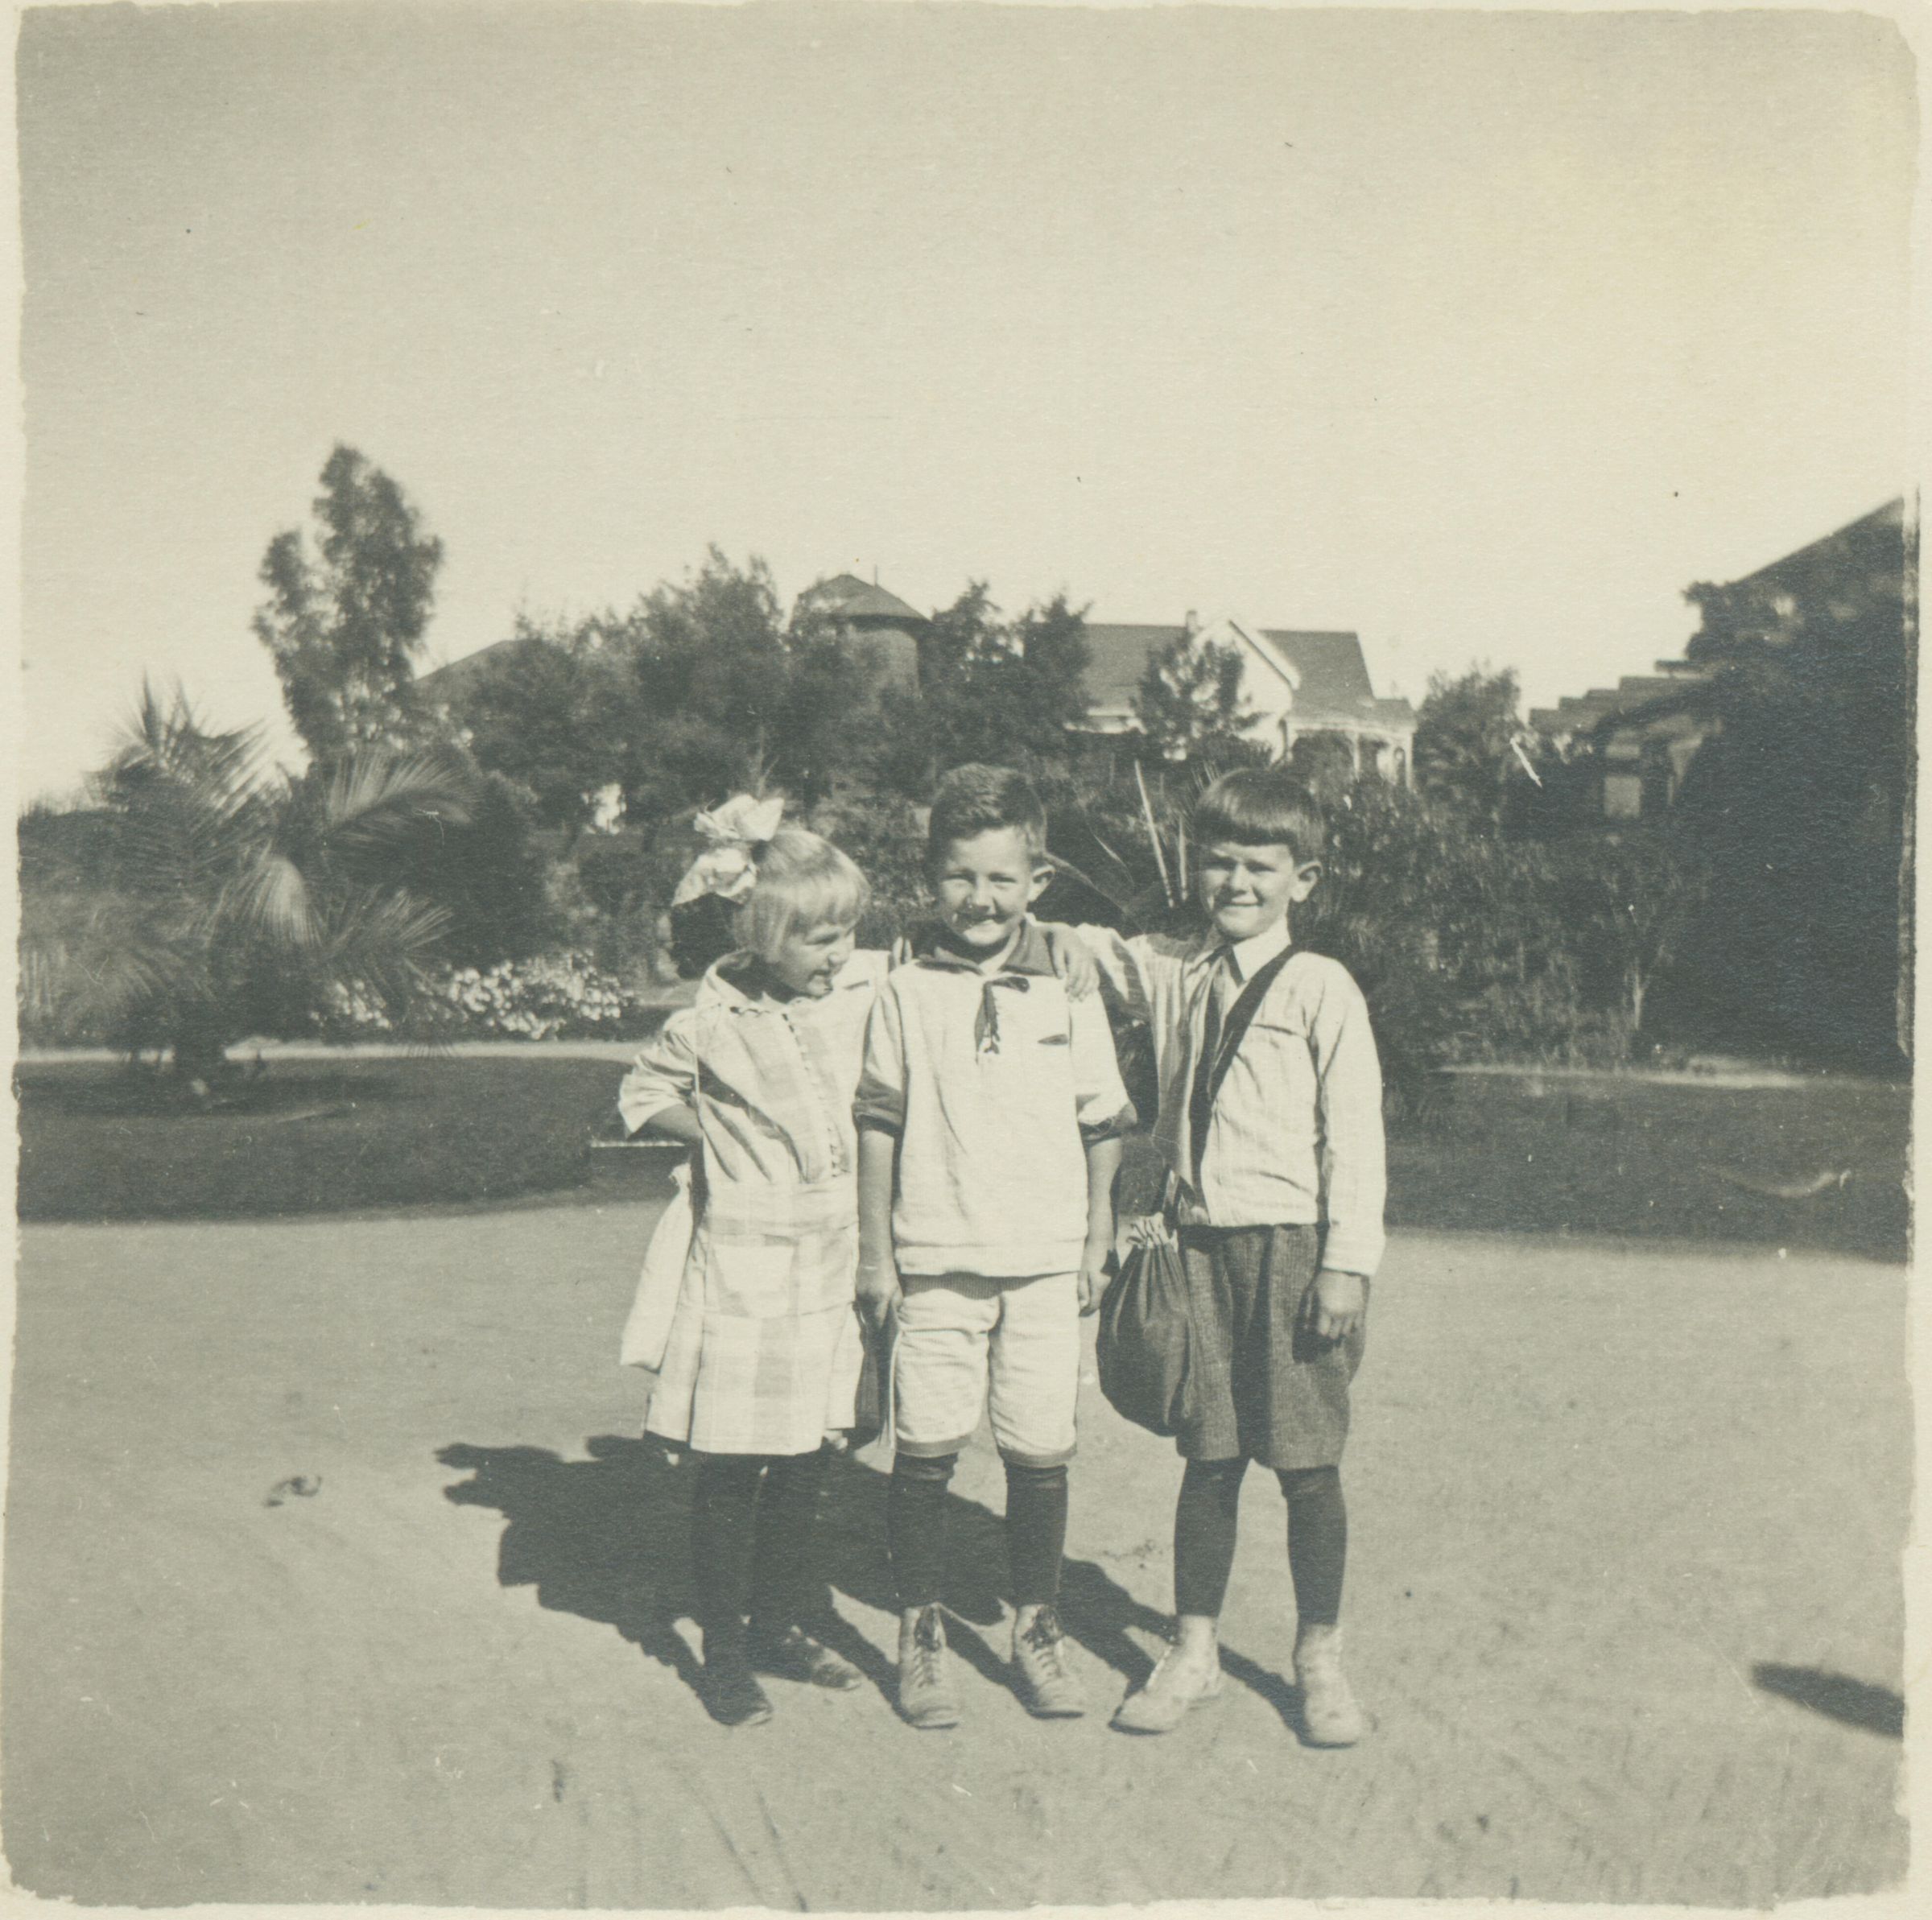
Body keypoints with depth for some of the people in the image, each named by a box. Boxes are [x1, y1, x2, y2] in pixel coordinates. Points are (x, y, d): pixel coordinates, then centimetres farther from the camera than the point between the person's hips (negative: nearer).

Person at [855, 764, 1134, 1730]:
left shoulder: (1071, 992, 4)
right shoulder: (905, 995, 2)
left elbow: (1104, 1126, 10)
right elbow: (877, 1125, 5)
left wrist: (1098, 1244, 8)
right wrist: (875, 1252, 2)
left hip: (1045, 1261, 1)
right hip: (934, 1262, -1)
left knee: (1042, 1454, 4)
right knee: (924, 1452, 0)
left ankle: (1035, 1628, 22)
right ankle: (920, 1633, 18)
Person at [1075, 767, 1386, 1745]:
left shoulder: (1320, 988, -4)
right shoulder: (1170, 971, 8)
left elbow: (1354, 1134, -5)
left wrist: (1347, 1263, -10)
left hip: (1293, 1245, -3)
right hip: (1204, 1244, 3)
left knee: (1308, 1466, 4)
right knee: (1208, 1457, 10)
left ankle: (1319, 1657, 22)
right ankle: (1193, 1649, 24)